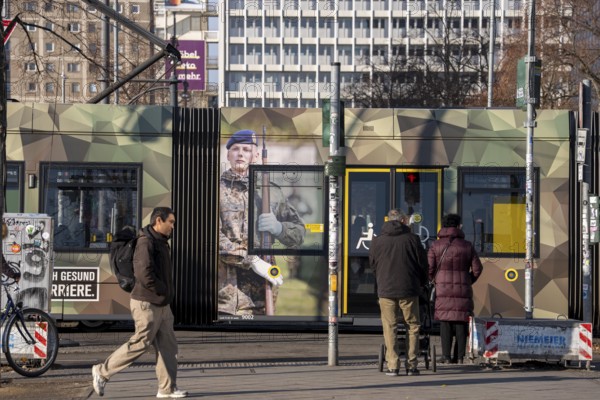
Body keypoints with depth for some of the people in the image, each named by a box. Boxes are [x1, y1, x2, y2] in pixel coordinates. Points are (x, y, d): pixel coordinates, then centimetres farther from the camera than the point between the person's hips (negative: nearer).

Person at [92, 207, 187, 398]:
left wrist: (168, 292, 10)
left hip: (162, 305, 10)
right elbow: (145, 274, -27)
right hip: (147, 304, -10)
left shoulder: (161, 243, 15)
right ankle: (103, 371, 6)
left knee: (168, 345, 6)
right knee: (140, 344, -5)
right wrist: (163, 291, -16)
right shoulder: (146, 242, -17)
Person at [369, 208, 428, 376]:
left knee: (389, 328, 6)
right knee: (412, 326, 9)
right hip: (408, 290, -1)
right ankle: (411, 365, 5)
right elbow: (423, 264, 3)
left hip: (385, 291, 1)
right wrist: (421, 283, 20)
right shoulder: (412, 239, -2)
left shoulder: (377, 241, 3)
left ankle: (392, 365, 0)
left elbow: (373, 264, 12)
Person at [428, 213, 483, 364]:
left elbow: (429, 268, -5)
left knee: (445, 323, 2)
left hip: (443, 290, -1)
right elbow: (477, 268, 4)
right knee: (461, 323, 5)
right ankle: (459, 356, 3)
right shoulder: (467, 246, 4)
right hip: (463, 290, 1)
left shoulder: (436, 246, 0)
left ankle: (446, 356, -2)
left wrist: (435, 280, 15)